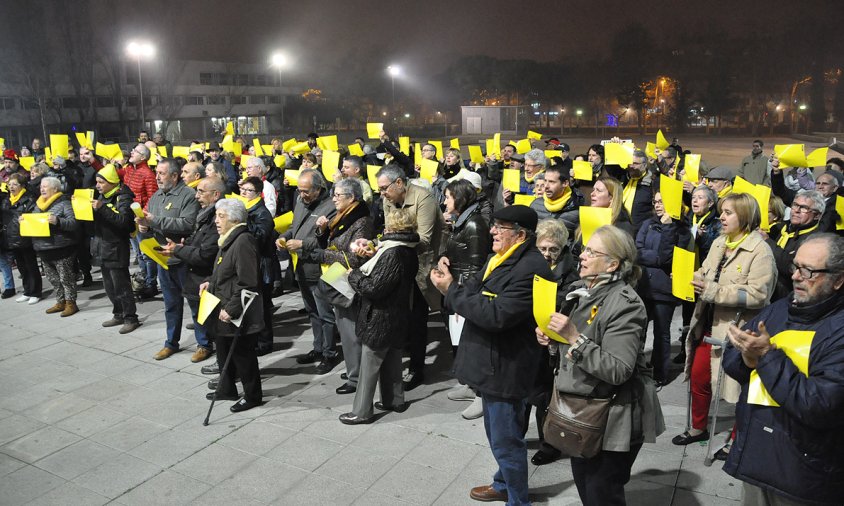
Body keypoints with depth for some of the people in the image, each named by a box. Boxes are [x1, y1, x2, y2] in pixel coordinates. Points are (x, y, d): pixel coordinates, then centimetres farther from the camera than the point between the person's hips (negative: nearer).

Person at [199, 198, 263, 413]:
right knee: (224, 351, 20)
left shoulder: (243, 242, -22)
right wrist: (210, 283, 10)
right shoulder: (228, 240, 11)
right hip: (223, 310, 10)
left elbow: (247, 283, -25)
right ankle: (227, 389, 37)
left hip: (239, 314, -10)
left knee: (242, 354, 3)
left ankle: (252, 395, 19)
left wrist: (231, 309, -24)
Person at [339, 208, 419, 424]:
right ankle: (395, 400, 35)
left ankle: (361, 412, 12)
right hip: (397, 317, 9)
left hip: (380, 320, -9)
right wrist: (372, 254, 1)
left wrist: (354, 275, -12)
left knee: (369, 365, 2)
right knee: (391, 359, 22)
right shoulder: (408, 251, 4)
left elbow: (374, 288, -27)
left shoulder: (392, 255, -25)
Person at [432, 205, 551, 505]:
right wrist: (450, 284, -12)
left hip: (505, 368, -10)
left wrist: (451, 289, -21)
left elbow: (496, 314, -30)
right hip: (491, 364, 10)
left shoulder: (531, 269, -24)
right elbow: (476, 294, 9)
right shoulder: (501, 258, 9)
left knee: (506, 441, 5)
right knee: (497, 433, 26)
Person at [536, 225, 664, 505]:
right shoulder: (583, 292, 6)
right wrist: (553, 341, 0)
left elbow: (617, 371, -28)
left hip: (613, 419, -8)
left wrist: (574, 338, -30)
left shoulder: (625, 304, -21)